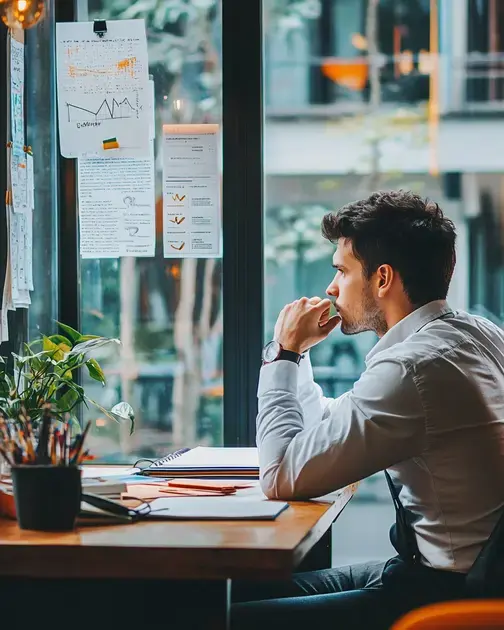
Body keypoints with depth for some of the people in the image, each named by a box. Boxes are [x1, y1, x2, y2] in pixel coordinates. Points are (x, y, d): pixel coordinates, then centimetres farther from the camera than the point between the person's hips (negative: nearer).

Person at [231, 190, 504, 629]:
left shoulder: (410, 368, -23)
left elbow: (282, 478, -18)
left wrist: (286, 352, -7)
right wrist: (296, 353, 11)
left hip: (442, 592, -10)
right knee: (249, 589, 13)